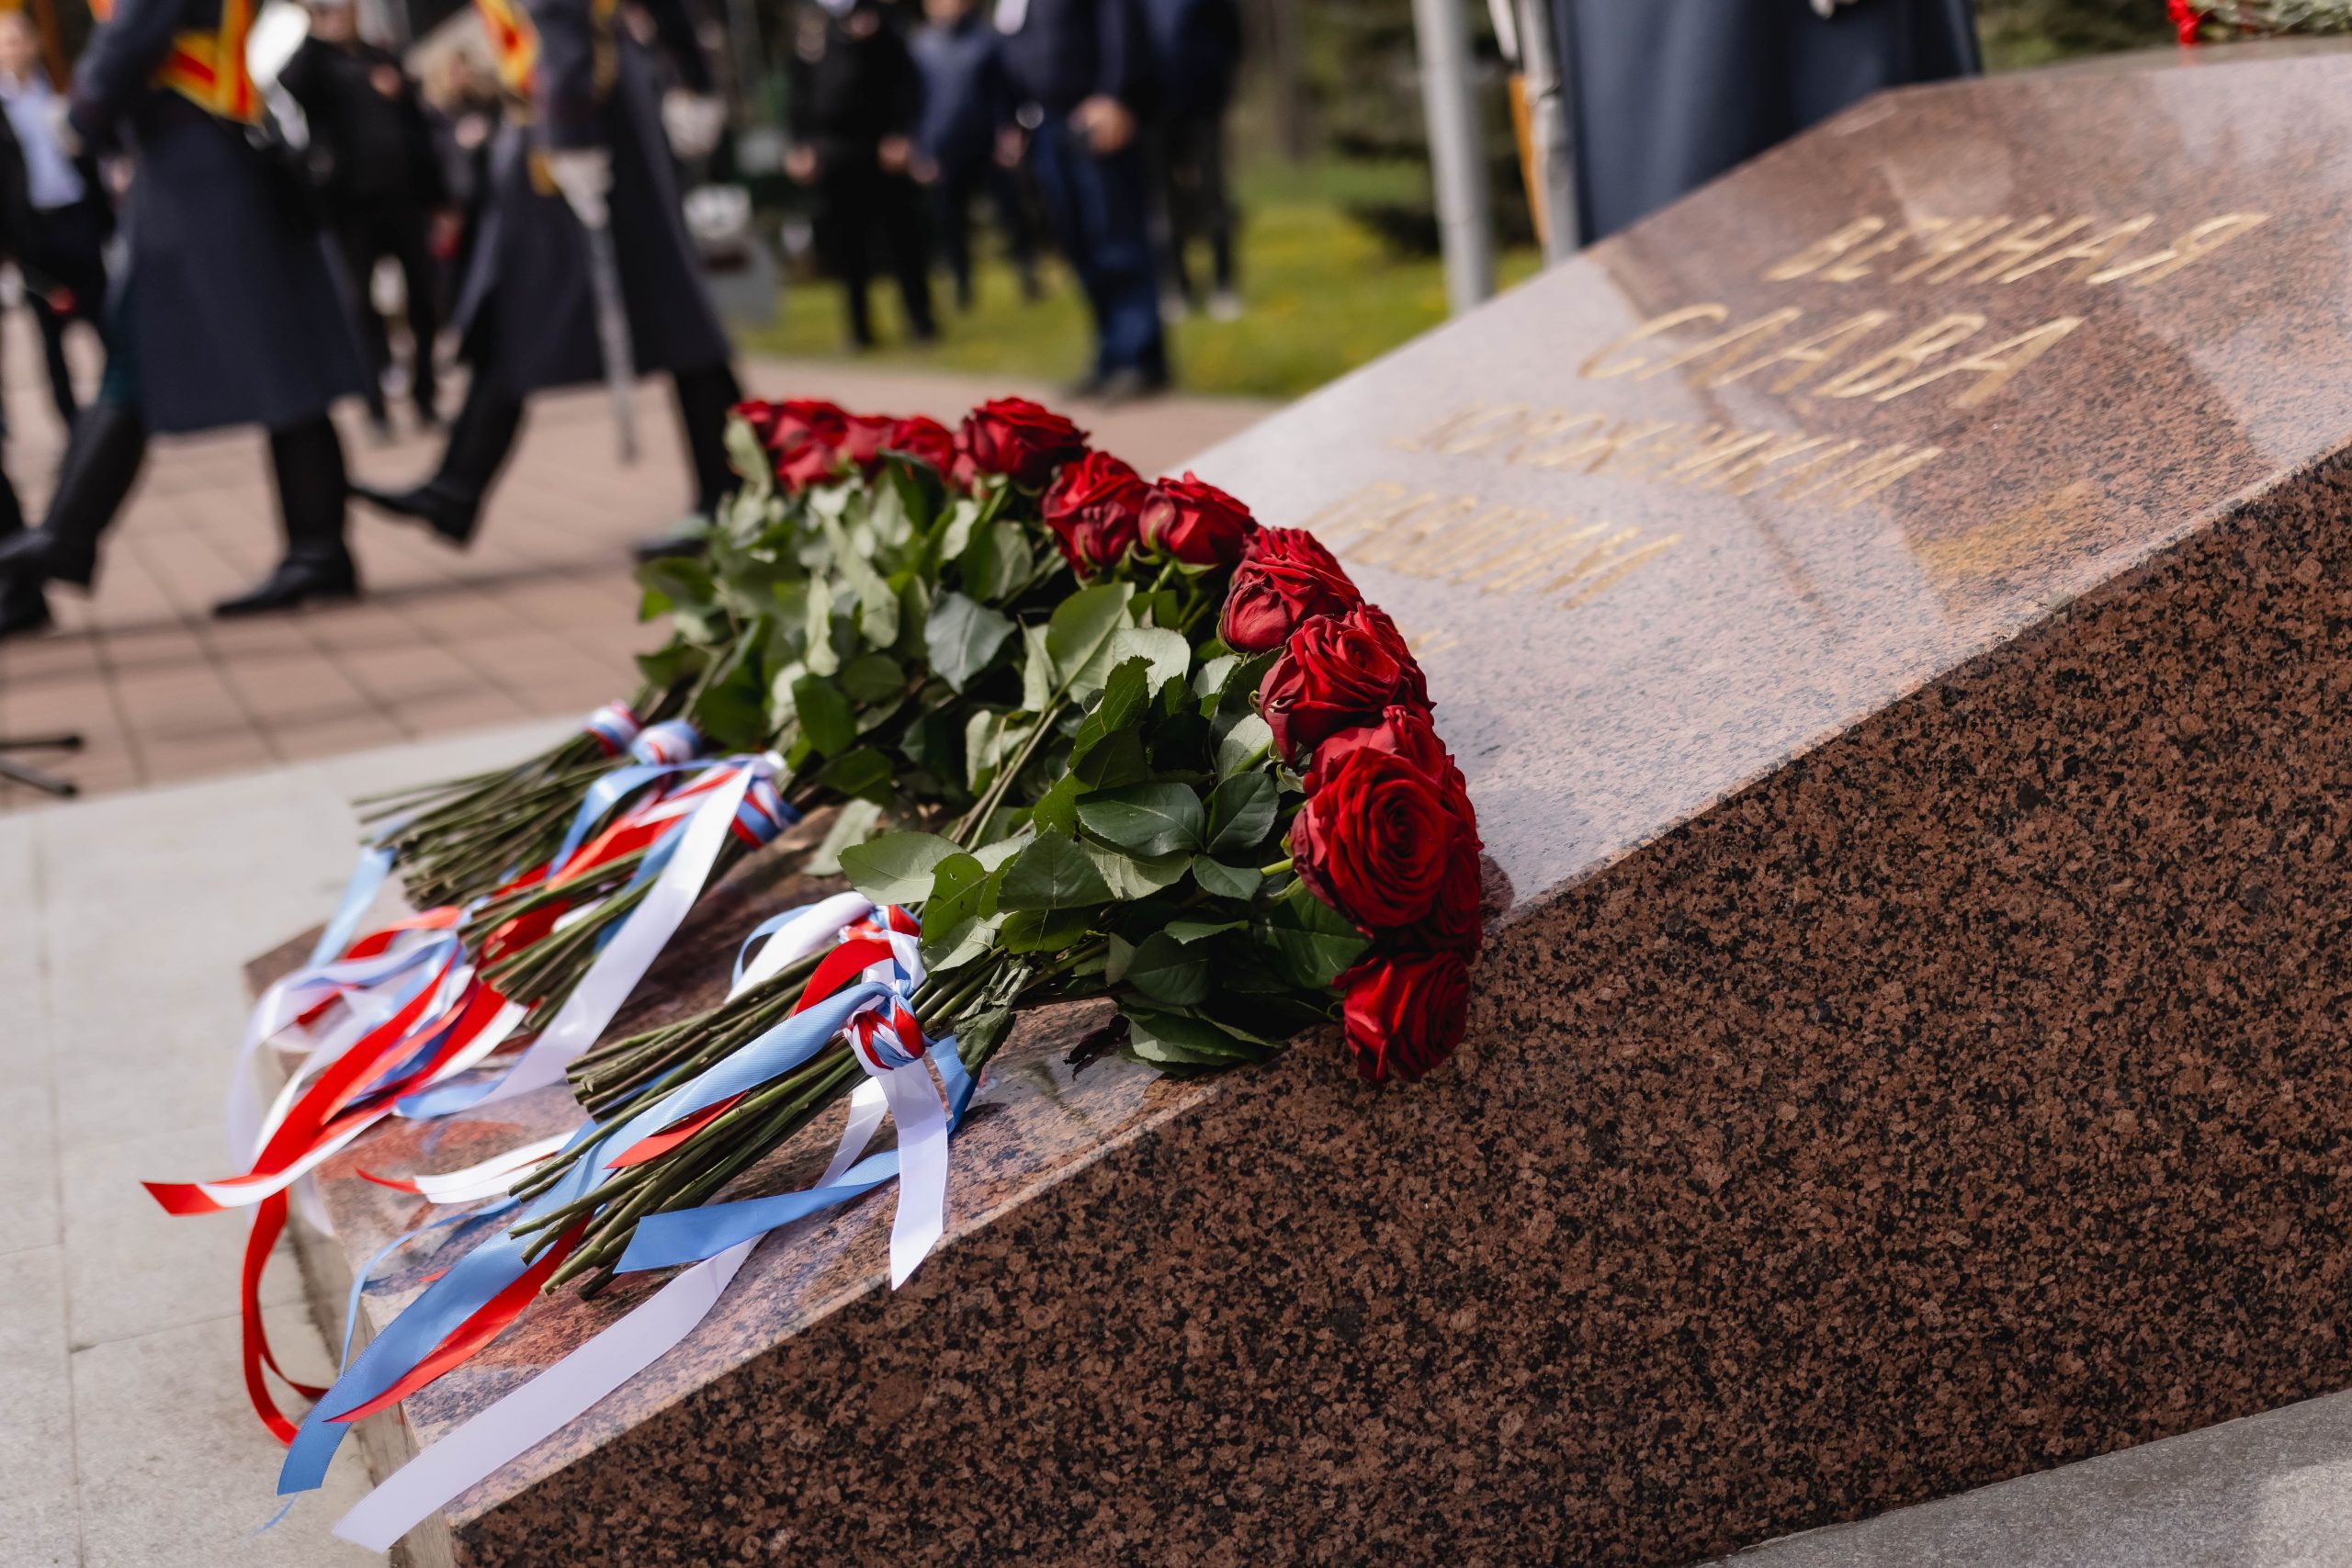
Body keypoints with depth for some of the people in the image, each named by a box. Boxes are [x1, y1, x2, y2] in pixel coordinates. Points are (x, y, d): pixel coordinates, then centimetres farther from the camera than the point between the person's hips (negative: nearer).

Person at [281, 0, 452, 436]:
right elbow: (288, 89, -20)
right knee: (362, 306, -1)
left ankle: (425, 397, 18)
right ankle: (376, 404, 4)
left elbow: (417, 127, 15)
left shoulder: (383, 59, 15)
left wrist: (436, 196, 9)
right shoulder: (314, 61, 4)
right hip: (352, 203, -3)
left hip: (404, 197, 3)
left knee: (424, 301, 5)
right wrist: (315, 38, -20)